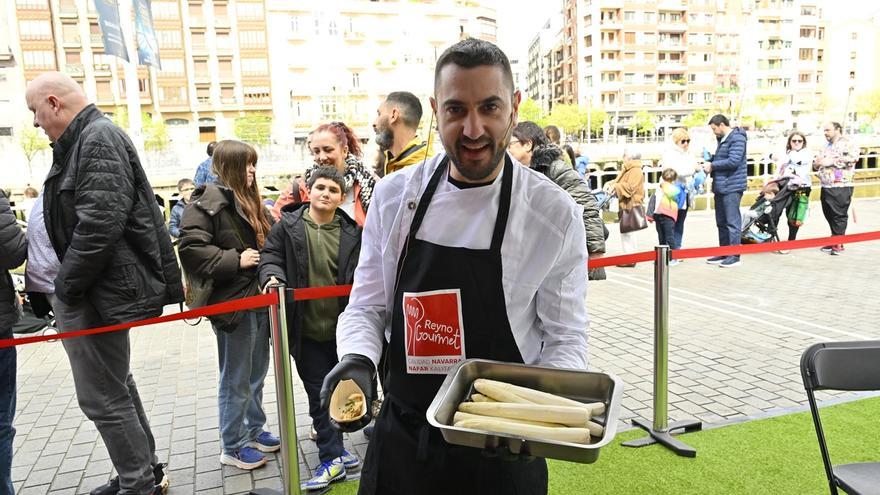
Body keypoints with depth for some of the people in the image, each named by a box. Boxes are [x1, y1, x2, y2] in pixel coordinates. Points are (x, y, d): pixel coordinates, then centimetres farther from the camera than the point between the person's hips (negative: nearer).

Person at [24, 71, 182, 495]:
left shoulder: (98, 139, -14)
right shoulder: (85, 139, 16)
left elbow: (99, 225, -25)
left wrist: (65, 287, -16)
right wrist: (56, 289, 15)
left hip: (93, 295, -11)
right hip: (82, 289, 11)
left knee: (104, 398, -1)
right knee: (115, 387, 19)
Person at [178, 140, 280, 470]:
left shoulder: (251, 202, 14)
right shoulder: (207, 202, -12)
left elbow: (271, 241, 25)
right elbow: (191, 250, -22)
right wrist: (235, 260, -20)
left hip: (260, 298, 8)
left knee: (257, 372, 19)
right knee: (235, 380, 5)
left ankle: (254, 430, 36)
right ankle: (232, 446, 21)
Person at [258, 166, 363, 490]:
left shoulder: (351, 232, 1)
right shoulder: (288, 225, -2)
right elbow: (271, 255, -1)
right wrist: (272, 276, -22)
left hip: (341, 328, 1)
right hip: (306, 330, -1)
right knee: (319, 394, 8)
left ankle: (333, 452, 33)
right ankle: (333, 458, 20)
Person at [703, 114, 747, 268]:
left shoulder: (737, 138, -12)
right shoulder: (722, 139, 18)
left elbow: (733, 161, -21)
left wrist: (712, 165, -12)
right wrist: (709, 160, 6)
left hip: (732, 187, -10)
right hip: (720, 186, 10)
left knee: (732, 222, -6)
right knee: (721, 222, 14)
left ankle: (734, 255, -1)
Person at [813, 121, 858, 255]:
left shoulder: (848, 144, -2)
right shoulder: (826, 147, 22)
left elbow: (852, 158, -19)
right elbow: (816, 165, 27)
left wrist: (832, 161, -16)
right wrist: (816, 164, 3)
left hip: (841, 187, -8)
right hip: (826, 187, 8)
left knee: (839, 215, -5)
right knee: (829, 215, 10)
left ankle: (838, 244, 0)